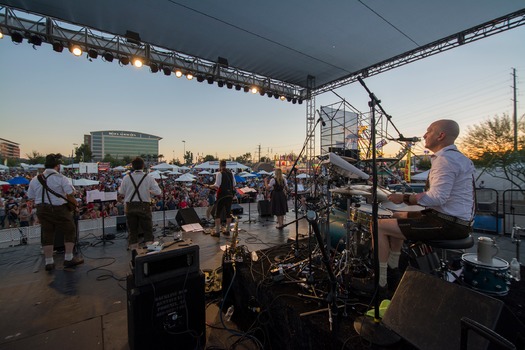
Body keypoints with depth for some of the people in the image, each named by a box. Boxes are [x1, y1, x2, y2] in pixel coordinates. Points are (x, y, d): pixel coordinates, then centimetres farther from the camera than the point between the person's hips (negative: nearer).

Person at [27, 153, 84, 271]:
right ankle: (68, 258, 13)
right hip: (59, 209, -6)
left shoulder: (35, 179, 5)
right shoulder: (60, 178, -12)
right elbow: (71, 192, -18)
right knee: (70, 231, 9)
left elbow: (30, 197, 9)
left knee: (47, 234, 13)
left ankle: (49, 262, 19)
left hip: (42, 210, 6)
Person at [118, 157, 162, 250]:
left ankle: (133, 249, 24)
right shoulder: (149, 178, -8)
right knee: (147, 229, 7)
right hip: (144, 206, -2)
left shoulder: (126, 178, -3)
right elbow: (158, 192, -9)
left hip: (130, 207, 3)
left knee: (132, 230, 15)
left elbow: (121, 192, 6)